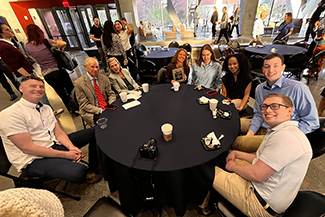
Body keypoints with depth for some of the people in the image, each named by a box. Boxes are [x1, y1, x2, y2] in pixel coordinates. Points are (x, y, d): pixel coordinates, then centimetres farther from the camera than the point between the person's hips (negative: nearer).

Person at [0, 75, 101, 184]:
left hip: (55, 144, 8)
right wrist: (65, 155, -20)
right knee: (79, 171, -34)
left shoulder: (46, 108, 9)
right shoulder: (9, 114, -14)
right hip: (34, 160, -7)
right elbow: (27, 148, -19)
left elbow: (58, 133, 3)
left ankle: (93, 169, 13)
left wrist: (72, 147, -16)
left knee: (94, 132, 3)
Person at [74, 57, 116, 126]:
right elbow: (84, 105, -8)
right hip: (91, 112, -5)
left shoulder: (104, 78, 6)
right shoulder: (79, 83, -6)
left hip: (106, 107, 5)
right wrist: (100, 110, -21)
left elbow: (111, 94, 8)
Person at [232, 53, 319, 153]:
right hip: (261, 128, 7)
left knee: (239, 142, -28)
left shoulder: (297, 88, -11)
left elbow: (312, 122, -9)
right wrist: (249, 135, -4)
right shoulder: (259, 89, 7)